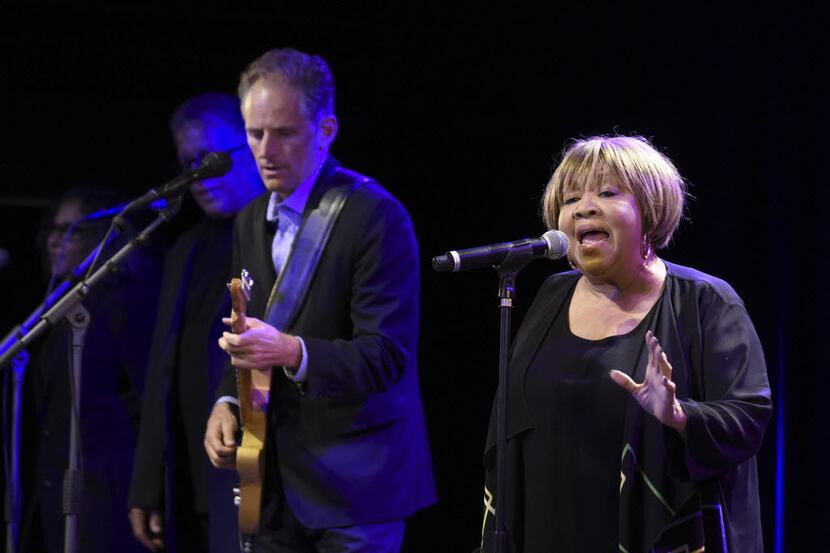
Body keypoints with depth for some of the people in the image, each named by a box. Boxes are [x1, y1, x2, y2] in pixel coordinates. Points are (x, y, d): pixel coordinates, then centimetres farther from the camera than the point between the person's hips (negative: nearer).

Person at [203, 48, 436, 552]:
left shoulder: (375, 216, -11)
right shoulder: (253, 222, 13)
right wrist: (227, 403, 3)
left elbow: (387, 355, -16)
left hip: (355, 480, -6)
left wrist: (293, 352, -31)